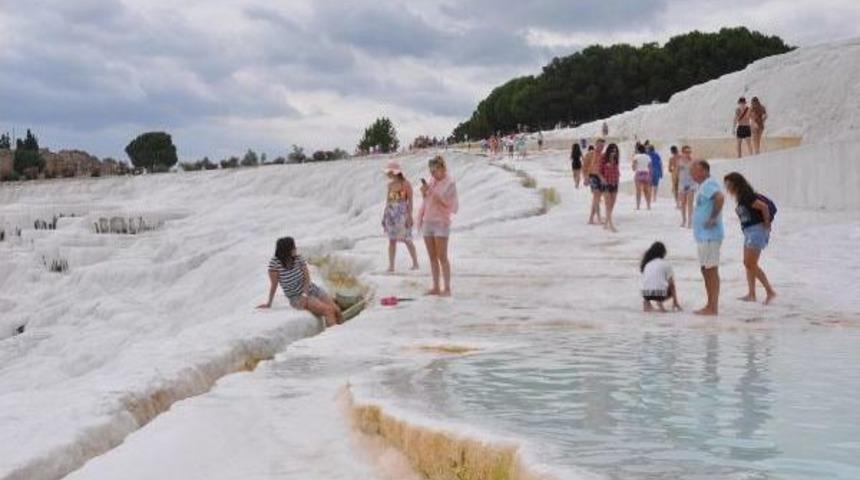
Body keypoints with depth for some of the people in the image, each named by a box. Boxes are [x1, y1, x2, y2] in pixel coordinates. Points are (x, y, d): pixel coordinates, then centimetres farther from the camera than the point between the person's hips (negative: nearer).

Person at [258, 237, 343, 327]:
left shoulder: (298, 259, -3)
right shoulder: (274, 263, -15)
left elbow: (307, 278, -7)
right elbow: (274, 285, -10)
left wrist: (305, 294, -21)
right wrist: (269, 303, -7)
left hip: (312, 289, 5)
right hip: (297, 298, -5)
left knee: (337, 310, -13)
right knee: (328, 310, -25)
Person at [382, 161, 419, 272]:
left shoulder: (406, 184, -8)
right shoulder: (390, 184, 10)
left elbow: (410, 201, -9)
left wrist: (409, 216, -14)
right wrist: (384, 215, 13)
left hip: (402, 214, -5)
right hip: (391, 213, 5)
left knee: (407, 240, -1)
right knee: (392, 240, 3)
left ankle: (415, 263, 13)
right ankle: (391, 265, 5)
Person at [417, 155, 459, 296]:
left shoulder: (449, 183, -6)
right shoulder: (431, 181, 11)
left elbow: (447, 202, -15)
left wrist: (431, 192, -20)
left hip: (441, 222, -6)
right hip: (428, 222, 6)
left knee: (442, 257, -7)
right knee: (432, 257, 7)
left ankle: (447, 288, -3)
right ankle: (436, 287, 11)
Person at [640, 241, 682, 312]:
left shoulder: (646, 264, 17)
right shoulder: (665, 264, 6)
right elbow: (671, 284, 6)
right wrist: (675, 301, 13)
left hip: (645, 293, 5)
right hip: (660, 293, -5)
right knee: (673, 289, 25)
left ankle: (646, 301, 9)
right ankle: (660, 301, -3)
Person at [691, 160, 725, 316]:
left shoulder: (709, 184, -15)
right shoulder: (704, 185, 16)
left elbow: (720, 197, -33)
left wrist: (713, 217, -25)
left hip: (710, 236, -11)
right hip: (703, 235, 11)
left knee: (711, 271, -6)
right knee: (706, 271, 15)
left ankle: (713, 307, -2)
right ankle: (711, 306, 21)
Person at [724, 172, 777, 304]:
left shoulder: (747, 197, -18)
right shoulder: (741, 198, 11)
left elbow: (764, 207, -26)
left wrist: (766, 224, -15)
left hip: (757, 230, -10)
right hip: (749, 231, 10)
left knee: (751, 264, -8)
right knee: (747, 263, 10)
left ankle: (770, 291, -3)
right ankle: (751, 294, 13)